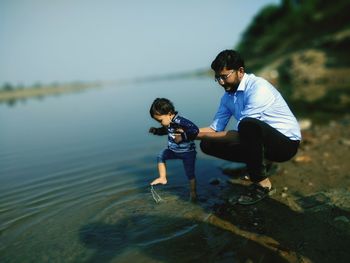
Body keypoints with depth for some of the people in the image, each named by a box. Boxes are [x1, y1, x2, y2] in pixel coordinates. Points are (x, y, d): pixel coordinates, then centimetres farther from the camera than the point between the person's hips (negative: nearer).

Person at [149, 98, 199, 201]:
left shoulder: (180, 121, -30)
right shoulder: (168, 123, -3)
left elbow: (195, 130, -39)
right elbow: (165, 130, 21)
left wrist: (183, 137, -45)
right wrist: (156, 130, 7)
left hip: (187, 152, -8)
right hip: (174, 150, 8)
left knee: (190, 173, 3)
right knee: (161, 156, 3)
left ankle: (193, 192, 23)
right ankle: (163, 178, 10)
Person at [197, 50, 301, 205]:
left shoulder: (258, 88, -24)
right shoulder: (228, 96, 2)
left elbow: (241, 133, -27)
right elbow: (215, 128, 5)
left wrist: (202, 135, -22)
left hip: (286, 142, -8)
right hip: (260, 140, 8)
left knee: (248, 124, -39)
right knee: (208, 144, -4)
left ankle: (261, 182, -16)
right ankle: (260, 163, 10)